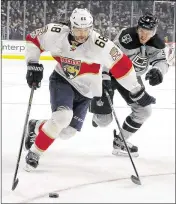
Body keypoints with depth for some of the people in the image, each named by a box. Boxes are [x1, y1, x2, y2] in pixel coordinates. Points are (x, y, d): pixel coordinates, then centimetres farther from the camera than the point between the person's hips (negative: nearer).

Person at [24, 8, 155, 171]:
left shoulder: (100, 45, -27)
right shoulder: (56, 34, -20)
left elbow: (122, 66, -20)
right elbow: (33, 39, -3)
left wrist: (137, 92, -15)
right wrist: (33, 65, -12)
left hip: (84, 90, 1)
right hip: (61, 80, -1)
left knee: (67, 132, -1)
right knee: (63, 116, -27)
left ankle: (37, 127, 30)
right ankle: (34, 153, -10)